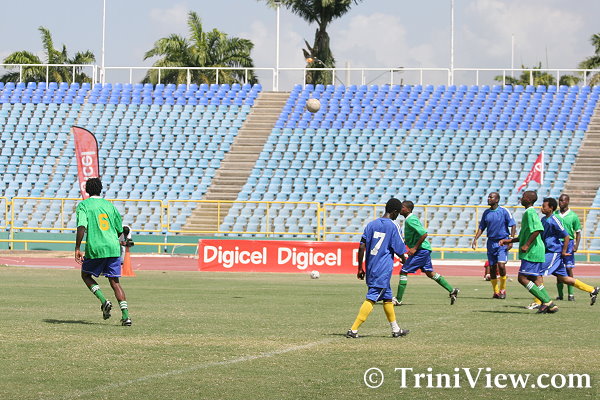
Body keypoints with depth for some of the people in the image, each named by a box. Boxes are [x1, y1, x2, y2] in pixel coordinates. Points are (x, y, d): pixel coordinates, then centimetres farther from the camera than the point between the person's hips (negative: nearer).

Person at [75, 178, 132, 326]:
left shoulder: (83, 205, 1)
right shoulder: (110, 205, 15)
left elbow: (82, 226, -14)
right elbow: (120, 230, 17)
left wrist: (77, 248, -13)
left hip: (95, 248, -4)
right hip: (114, 248, 4)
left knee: (86, 275, 19)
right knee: (115, 282, 7)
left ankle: (104, 301, -3)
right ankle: (125, 315, -7)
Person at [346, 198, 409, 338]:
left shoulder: (371, 224, 7)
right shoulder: (393, 226, -8)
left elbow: (362, 247, 2)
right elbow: (399, 251, -5)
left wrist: (360, 268, 7)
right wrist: (404, 260, 18)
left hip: (370, 268, 7)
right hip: (383, 270, -7)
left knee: (387, 297, 20)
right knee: (371, 299, -8)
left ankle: (395, 329, 30)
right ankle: (353, 329, -16)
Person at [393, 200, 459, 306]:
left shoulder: (410, 220, -18)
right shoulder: (410, 219, 13)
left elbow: (424, 234, -25)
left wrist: (415, 248, -22)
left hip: (421, 250, -10)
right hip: (424, 249, 10)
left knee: (403, 272, -8)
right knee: (430, 273, 17)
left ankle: (398, 300, -6)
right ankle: (452, 290, 19)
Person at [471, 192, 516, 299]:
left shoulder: (504, 211, -6)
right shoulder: (486, 213, 8)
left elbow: (513, 225, -5)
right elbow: (481, 227, 15)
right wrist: (475, 239, 3)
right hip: (491, 242, 5)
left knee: (501, 265, -17)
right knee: (492, 267, 4)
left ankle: (503, 289, -1)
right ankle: (496, 291, 14)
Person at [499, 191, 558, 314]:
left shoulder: (530, 212, -12)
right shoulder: (528, 212, 20)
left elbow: (538, 229, -27)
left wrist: (526, 245, -24)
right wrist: (508, 241, 26)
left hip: (532, 253, -10)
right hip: (537, 253, 10)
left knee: (522, 278, -8)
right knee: (536, 279, 9)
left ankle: (546, 301, -10)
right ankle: (550, 305, 6)